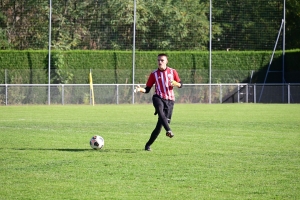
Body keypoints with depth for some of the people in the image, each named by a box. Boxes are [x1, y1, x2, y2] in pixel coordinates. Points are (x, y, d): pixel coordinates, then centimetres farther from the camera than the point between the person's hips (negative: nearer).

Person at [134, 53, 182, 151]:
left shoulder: (172, 72, 10)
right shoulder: (154, 74, 7)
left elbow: (180, 85, 14)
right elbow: (147, 89, 8)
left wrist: (174, 83, -9)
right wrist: (140, 89, -13)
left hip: (169, 100, 1)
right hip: (158, 97, -1)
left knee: (160, 124, -3)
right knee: (160, 112, -38)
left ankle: (148, 145, 8)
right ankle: (168, 130, -57)